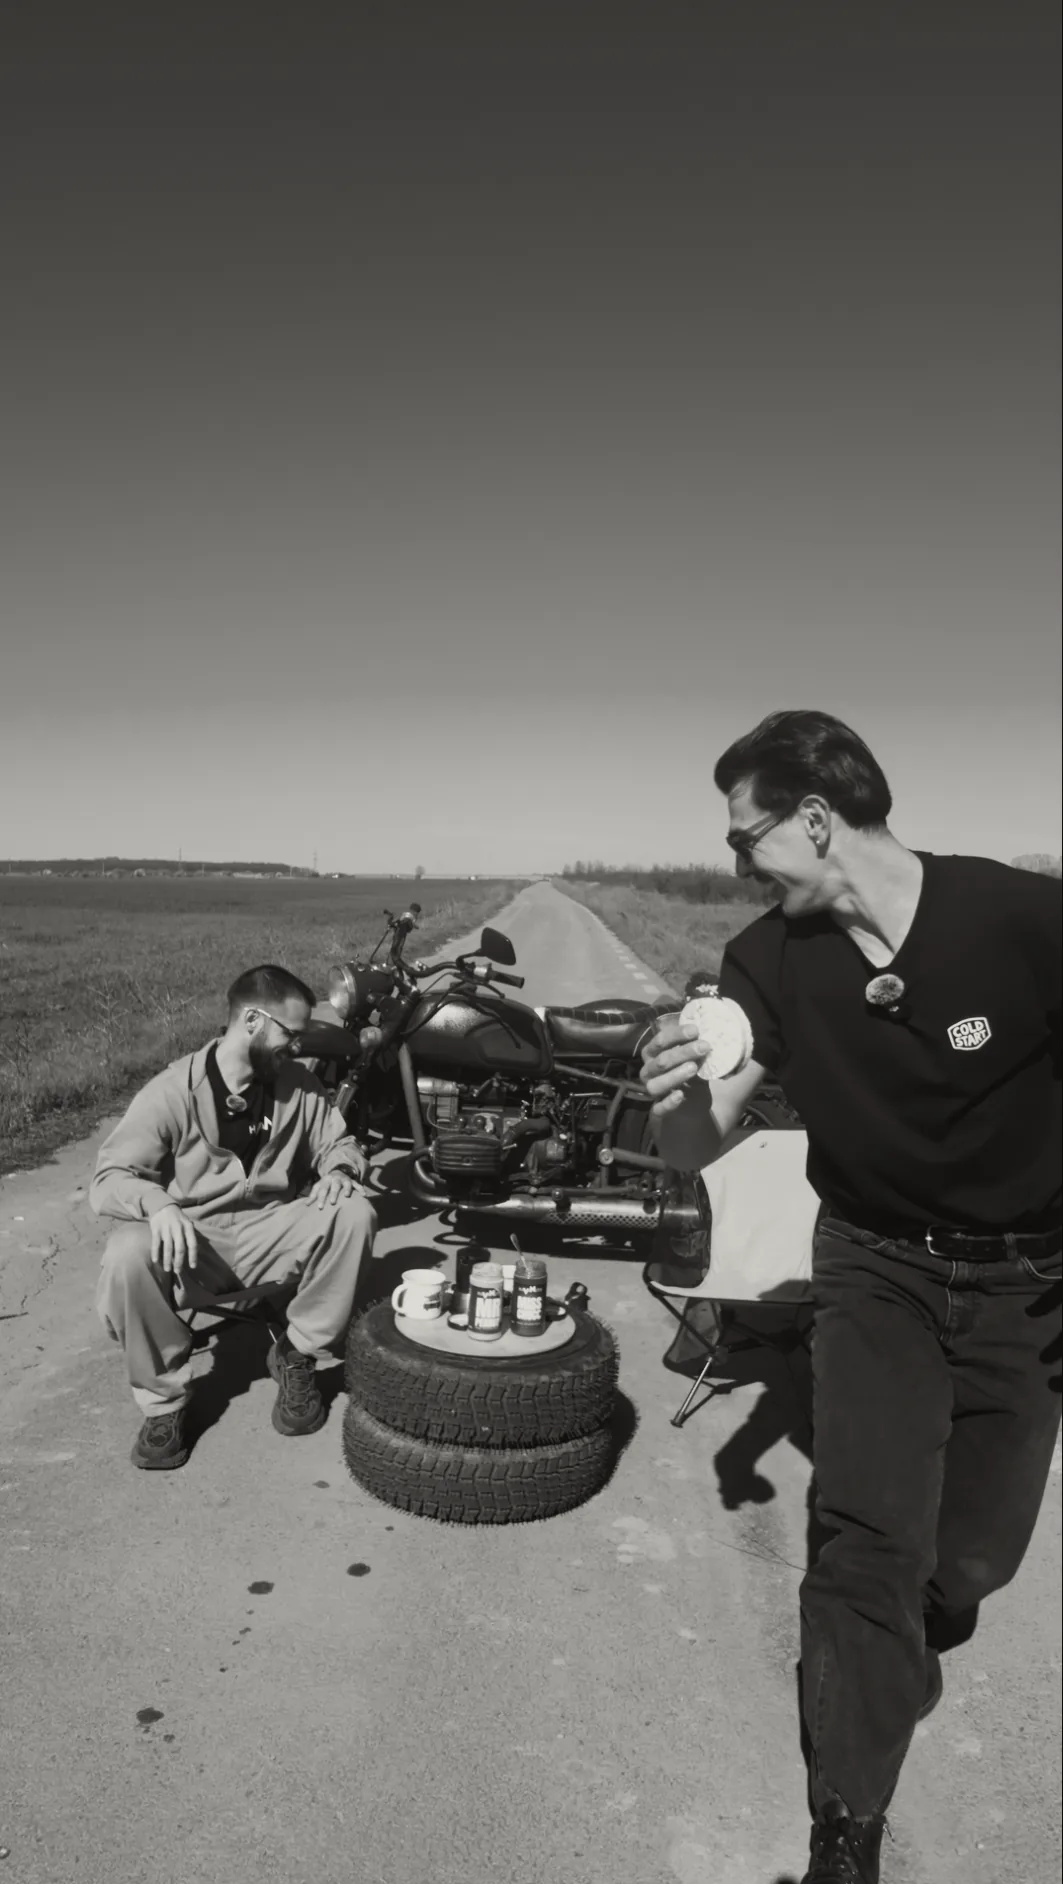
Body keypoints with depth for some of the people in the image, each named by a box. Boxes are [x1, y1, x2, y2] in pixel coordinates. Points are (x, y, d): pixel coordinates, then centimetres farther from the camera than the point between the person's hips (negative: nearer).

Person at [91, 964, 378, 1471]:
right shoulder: (172, 1092, -13)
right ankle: (163, 1402, -11)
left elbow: (339, 1143, 10)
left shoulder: (298, 1086, 0)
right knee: (127, 1257, -34)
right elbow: (108, 1178, -15)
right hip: (190, 1239, -3)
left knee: (354, 1214, -22)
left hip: (270, 1235, 3)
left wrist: (338, 1169, -15)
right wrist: (159, 1203, -38)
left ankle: (296, 1357, -3)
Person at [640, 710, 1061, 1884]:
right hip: (879, 1267, 1)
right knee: (872, 1536, -11)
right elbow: (697, 1153, -14)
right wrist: (678, 1093, -37)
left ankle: (897, 1652, 50)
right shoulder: (770, 960, -15)